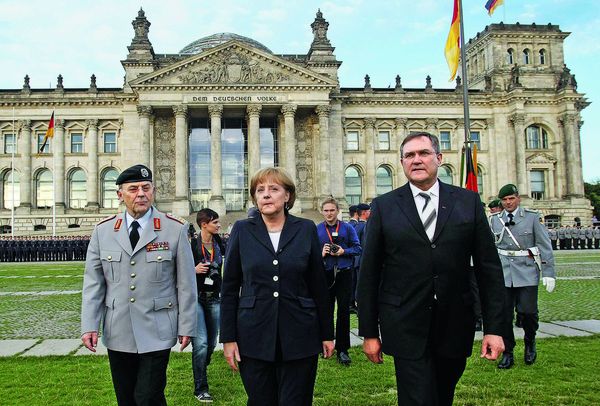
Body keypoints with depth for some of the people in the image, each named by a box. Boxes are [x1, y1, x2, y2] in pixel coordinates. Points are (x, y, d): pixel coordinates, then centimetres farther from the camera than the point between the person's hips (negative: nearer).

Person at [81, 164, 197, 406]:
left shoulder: (175, 230, -4)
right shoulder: (103, 231, 4)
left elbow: (186, 284, -2)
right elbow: (93, 283, 5)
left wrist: (186, 326, -2)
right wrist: (89, 325, -2)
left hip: (156, 333, -3)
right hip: (117, 333, 3)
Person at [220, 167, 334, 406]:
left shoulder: (306, 229, 2)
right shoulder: (242, 230, 1)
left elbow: (318, 286, 5)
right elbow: (229, 289, 3)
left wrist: (327, 333, 6)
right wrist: (228, 338, -1)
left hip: (299, 337, 0)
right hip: (254, 337, 0)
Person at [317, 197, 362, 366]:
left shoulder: (347, 228, 2)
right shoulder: (316, 230, 4)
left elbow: (358, 249, 1)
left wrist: (343, 251, -15)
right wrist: (321, 253, -14)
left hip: (344, 275, -1)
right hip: (325, 275, 1)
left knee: (343, 312, 1)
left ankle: (342, 350, 9)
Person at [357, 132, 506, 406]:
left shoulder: (468, 202, 3)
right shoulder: (384, 206, -1)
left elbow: (489, 268, 2)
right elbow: (369, 274, 0)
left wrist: (494, 328, -2)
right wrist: (369, 332, -1)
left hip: (455, 327, 3)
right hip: (407, 329, -2)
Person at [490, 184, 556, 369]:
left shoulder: (532, 217, 1)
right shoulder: (496, 220, 8)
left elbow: (545, 246, 1)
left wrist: (549, 273, -4)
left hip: (527, 272, -2)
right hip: (503, 272, 2)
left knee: (527, 311, -6)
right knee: (504, 314, 1)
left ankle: (530, 343, 25)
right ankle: (507, 354, 14)